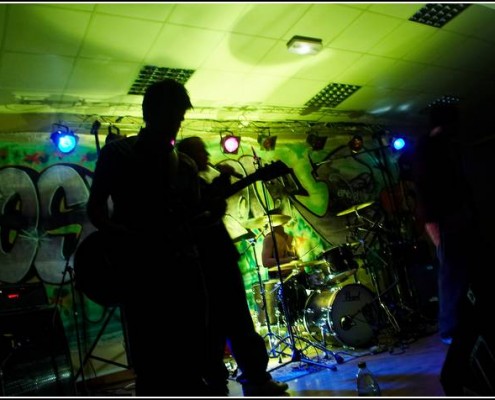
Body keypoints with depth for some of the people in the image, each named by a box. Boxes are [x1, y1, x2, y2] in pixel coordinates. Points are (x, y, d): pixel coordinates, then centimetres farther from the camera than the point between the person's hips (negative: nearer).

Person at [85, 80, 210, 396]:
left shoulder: (186, 166, 14)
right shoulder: (118, 153, 3)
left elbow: (193, 219, 13)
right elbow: (96, 209, 2)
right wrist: (123, 238, -15)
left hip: (183, 265, 4)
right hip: (137, 268, -4)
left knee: (193, 354, 7)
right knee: (152, 359, -2)